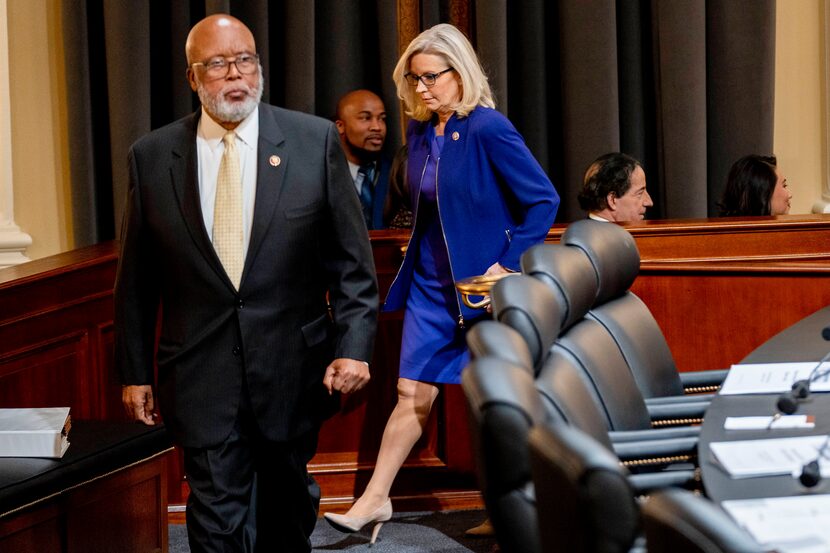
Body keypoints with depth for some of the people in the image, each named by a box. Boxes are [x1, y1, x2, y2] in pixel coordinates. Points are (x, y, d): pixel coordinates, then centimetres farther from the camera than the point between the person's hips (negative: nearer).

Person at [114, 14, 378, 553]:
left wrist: (353, 344, -10)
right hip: (201, 378, 0)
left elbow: (351, 258, -1)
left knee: (289, 507, 19)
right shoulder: (152, 156, 0)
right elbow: (137, 278, 5)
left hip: (293, 368, 1)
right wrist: (135, 371, 5)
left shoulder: (315, 140, -3)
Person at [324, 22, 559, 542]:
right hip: (431, 284, 6)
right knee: (413, 393, 6)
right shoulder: (420, 133, 6)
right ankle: (376, 499, 10)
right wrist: (416, 251, 11)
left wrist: (509, 265, -16)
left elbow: (543, 201, -16)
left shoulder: (488, 129, -16)